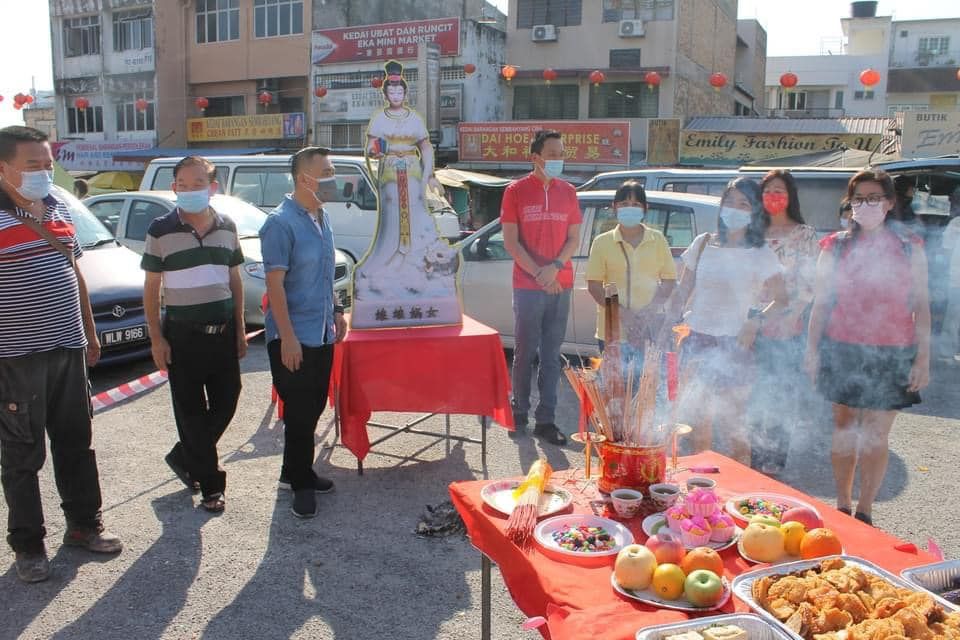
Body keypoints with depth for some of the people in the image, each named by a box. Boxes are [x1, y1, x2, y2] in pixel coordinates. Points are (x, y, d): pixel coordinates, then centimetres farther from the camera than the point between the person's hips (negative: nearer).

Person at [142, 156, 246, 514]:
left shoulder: (226, 227, 6)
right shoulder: (161, 231, -5)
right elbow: (151, 288, -3)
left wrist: (239, 330, 9)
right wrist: (156, 338, -8)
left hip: (223, 332, 4)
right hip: (182, 334, -4)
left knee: (226, 403, 9)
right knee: (191, 411, 5)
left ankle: (184, 458, 32)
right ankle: (211, 484, 18)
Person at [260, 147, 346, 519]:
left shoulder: (322, 218, 10)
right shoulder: (281, 223, -16)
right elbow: (275, 283, -19)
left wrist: (336, 310, 19)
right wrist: (287, 337, -22)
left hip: (322, 333, 8)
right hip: (293, 336, -8)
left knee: (313, 408, 15)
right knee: (300, 412, 0)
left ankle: (295, 473, 31)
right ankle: (301, 484, 15)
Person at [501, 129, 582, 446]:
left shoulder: (567, 192, 10)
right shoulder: (516, 191, -1)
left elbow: (574, 239, 8)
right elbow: (510, 242, -5)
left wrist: (555, 267, -9)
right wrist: (539, 274, -14)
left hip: (560, 286, 3)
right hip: (527, 286, -3)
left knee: (552, 355, 5)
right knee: (525, 352, 4)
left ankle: (545, 420, 11)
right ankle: (520, 411, 20)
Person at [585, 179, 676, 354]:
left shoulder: (657, 239, 8)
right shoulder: (602, 242, 4)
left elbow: (669, 280, 7)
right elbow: (594, 285, -1)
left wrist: (649, 311, -8)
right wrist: (622, 313, -13)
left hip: (651, 329, 1)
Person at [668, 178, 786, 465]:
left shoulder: (761, 254, -1)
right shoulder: (702, 244, 8)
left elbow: (781, 299, -2)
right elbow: (682, 293, 12)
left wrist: (757, 319, -18)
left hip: (734, 344, -4)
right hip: (696, 340, 4)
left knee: (732, 424, -2)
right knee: (698, 422, 12)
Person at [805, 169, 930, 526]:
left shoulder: (909, 246, 4)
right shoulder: (835, 246, 5)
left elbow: (921, 305, 4)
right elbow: (821, 302, 7)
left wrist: (923, 359, -2)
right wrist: (812, 350, 2)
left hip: (890, 355, -1)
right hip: (843, 350, 1)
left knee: (876, 436, 1)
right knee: (844, 429, 8)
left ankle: (864, 513, 15)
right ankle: (842, 506, 21)